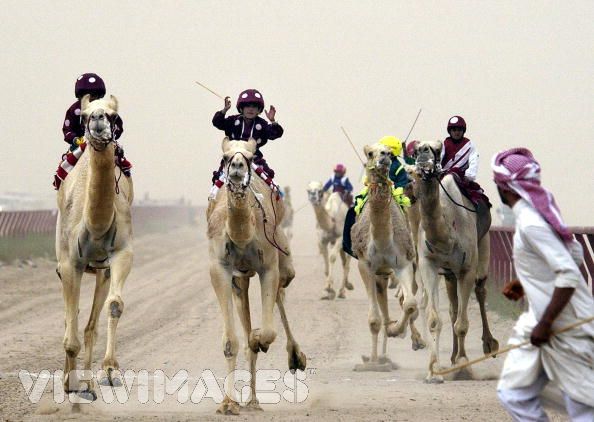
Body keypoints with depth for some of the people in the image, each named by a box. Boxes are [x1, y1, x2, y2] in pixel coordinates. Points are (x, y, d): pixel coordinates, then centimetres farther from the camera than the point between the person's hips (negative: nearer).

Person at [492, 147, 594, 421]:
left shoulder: (530, 224, -20)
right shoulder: (539, 212, 8)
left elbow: (569, 275, -27)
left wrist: (545, 324, -22)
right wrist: (525, 283, 16)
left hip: (565, 327, -10)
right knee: (513, 393, 10)